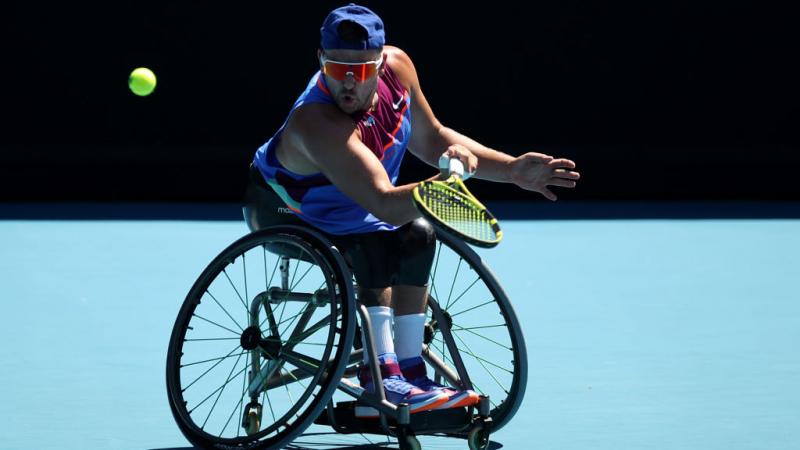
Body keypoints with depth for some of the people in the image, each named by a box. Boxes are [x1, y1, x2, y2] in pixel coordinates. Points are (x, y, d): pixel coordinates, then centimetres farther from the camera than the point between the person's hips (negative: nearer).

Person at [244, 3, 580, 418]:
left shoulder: (396, 66, -19)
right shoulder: (319, 123, -42)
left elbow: (430, 139, -1)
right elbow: (386, 205, -48)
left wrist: (513, 170, -4)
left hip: (333, 201, 8)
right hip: (282, 211, -8)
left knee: (415, 236, -9)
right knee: (373, 245, -29)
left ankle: (409, 373, -6)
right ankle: (381, 380, -29)